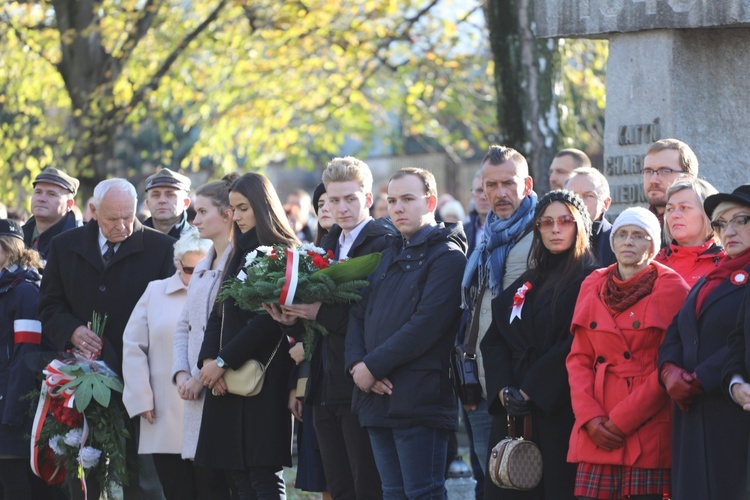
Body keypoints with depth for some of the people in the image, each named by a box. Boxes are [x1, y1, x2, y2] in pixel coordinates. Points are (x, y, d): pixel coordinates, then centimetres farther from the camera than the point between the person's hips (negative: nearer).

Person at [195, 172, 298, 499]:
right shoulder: (240, 254, 19)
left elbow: (269, 320, -14)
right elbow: (218, 314, 14)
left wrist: (222, 361, -14)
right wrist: (208, 360, -3)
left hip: (264, 377, -7)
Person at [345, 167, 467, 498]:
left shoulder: (447, 256, -6)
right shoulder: (391, 254, 20)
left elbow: (426, 325, -17)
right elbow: (359, 314, 14)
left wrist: (373, 366, -15)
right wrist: (357, 364, -4)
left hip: (419, 399, -8)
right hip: (377, 397, 8)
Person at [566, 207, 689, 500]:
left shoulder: (672, 288, 1)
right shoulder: (593, 287, 14)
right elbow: (579, 359, 12)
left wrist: (623, 420, -10)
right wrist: (590, 417, -4)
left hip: (648, 429, -4)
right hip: (597, 431, 4)